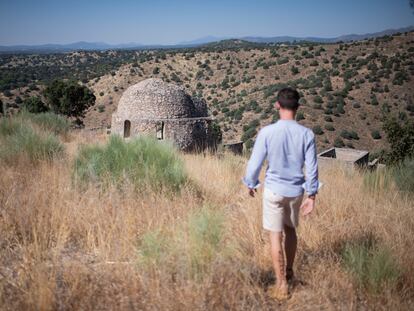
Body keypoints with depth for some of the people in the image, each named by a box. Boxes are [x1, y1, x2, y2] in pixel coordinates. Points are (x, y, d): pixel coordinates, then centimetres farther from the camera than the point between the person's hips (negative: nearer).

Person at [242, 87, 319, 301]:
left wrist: (251, 183, 9)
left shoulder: (266, 132, -15)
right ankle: (289, 271, 39)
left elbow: (255, 163, -8)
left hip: (274, 191, -3)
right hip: (296, 191, 3)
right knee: (290, 229, 22)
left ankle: (281, 284, 9)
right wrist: (311, 195, 3)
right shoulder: (307, 134, -8)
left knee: (275, 235, 5)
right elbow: (312, 168, -6)